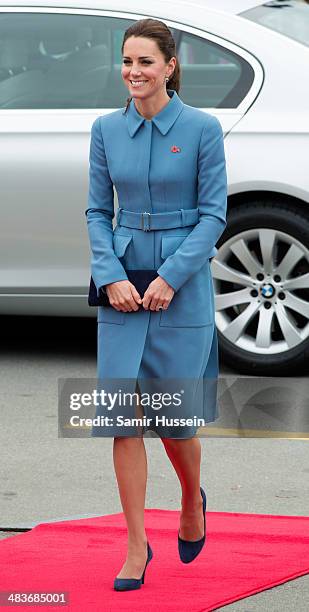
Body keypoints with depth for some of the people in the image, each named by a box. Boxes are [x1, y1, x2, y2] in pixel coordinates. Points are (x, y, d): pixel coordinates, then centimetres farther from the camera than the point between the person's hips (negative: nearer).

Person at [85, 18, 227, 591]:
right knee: (124, 416, -3)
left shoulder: (202, 128, -6)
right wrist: (111, 276, -7)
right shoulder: (106, 129, 4)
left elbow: (213, 214, -5)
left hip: (184, 286, -3)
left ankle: (192, 502, 35)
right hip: (122, 287, 3)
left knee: (174, 416, 3)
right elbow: (98, 211, 8)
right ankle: (136, 547, 4)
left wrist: (171, 276, -13)